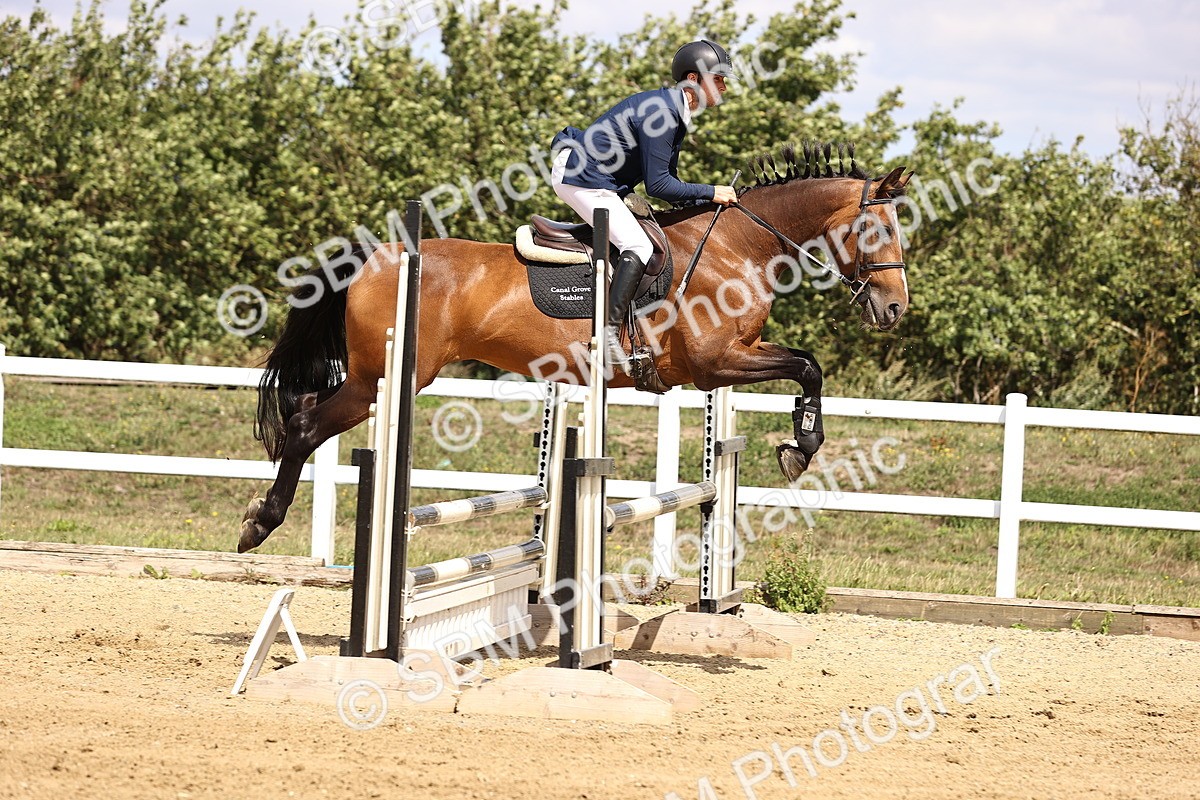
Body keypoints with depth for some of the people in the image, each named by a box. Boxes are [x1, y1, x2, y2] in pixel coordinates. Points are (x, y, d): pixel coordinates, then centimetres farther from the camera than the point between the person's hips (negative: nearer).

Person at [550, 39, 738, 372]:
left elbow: (667, 178, 17)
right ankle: (609, 332, -25)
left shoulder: (674, 110, 10)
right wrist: (710, 193, -16)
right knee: (638, 247, -19)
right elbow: (658, 185, -23)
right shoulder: (661, 113, -22)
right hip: (581, 178, -11)